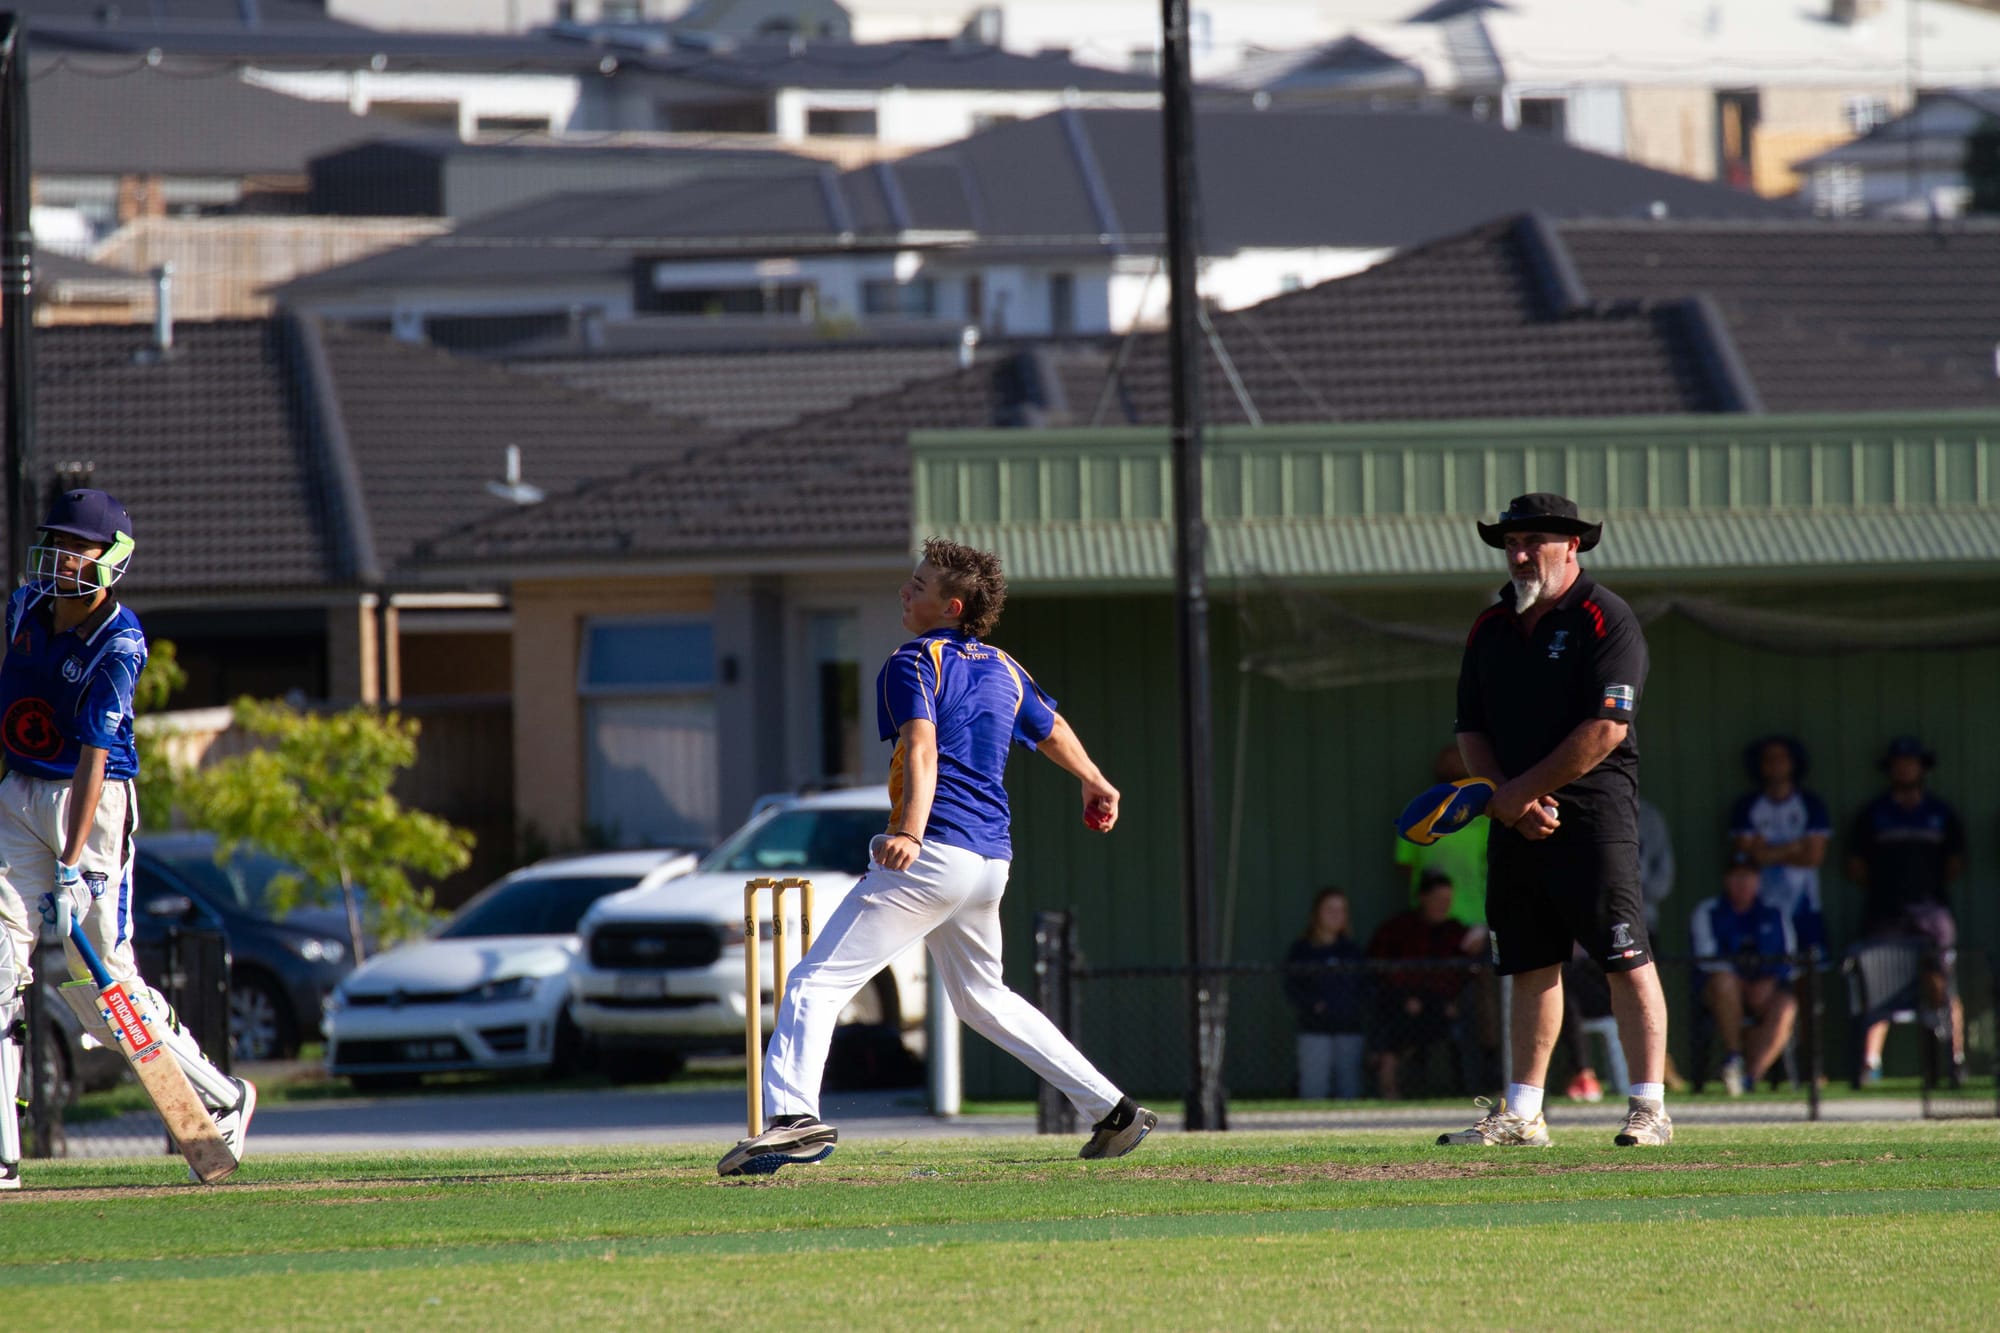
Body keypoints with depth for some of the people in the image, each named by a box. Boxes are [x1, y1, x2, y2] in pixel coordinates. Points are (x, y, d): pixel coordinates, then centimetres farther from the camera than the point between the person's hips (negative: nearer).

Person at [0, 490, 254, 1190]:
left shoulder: (118, 644, -17)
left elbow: (94, 755, -25)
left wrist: (73, 863, -31)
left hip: (92, 802, -6)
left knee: (102, 976, -4)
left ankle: (222, 1099, 17)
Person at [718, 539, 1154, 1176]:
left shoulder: (914, 663, -4)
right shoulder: (1004, 671, 18)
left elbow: (923, 747, -21)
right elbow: (1053, 731, 36)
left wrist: (910, 833, -36)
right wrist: (1094, 783, 56)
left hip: (931, 854, -8)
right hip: (992, 861, 8)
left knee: (817, 981, -11)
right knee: (983, 998, 27)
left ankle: (795, 1114, -33)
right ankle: (1112, 1109, 24)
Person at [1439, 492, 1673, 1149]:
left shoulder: (1605, 619, -7)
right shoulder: (1490, 627, 14)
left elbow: (1606, 729, -15)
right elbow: (1470, 729, 15)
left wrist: (1525, 790, -12)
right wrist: (1502, 797, -4)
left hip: (1594, 813, -6)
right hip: (1516, 819, 6)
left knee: (1626, 959, -10)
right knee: (1531, 965, 9)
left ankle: (1650, 1110, -10)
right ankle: (1522, 1114, 12)